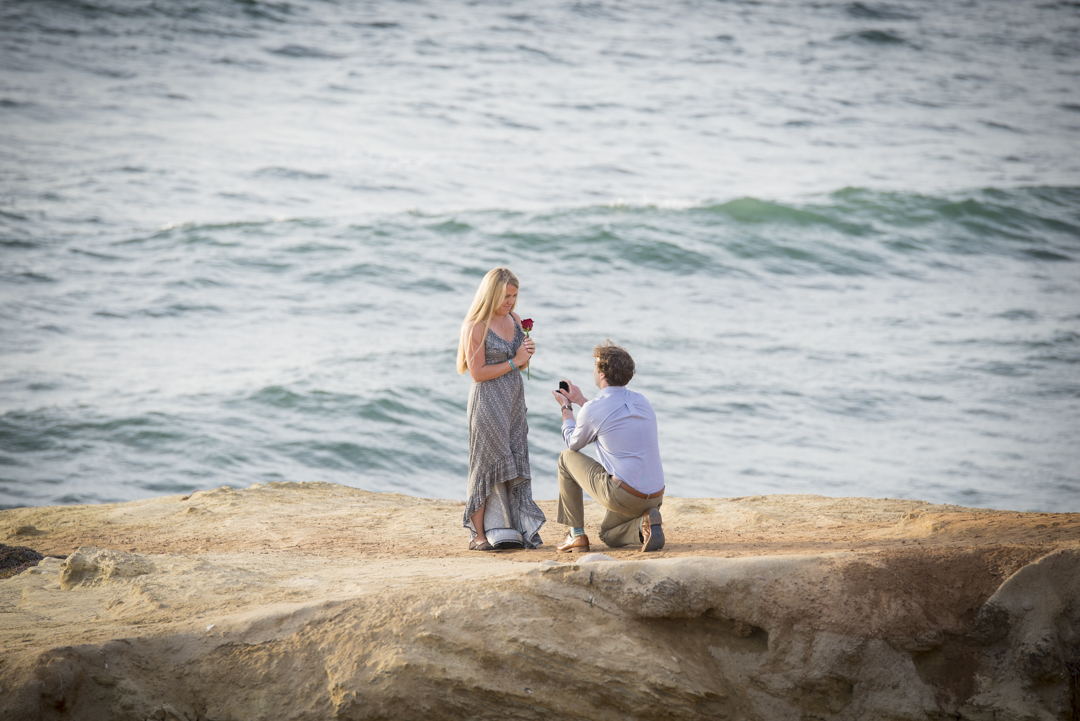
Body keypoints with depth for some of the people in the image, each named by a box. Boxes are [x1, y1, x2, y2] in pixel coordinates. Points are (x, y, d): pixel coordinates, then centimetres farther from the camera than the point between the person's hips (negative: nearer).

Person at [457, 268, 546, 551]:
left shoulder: (514, 320, 9)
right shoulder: (476, 327, -12)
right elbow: (477, 372, -15)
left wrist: (527, 355, -4)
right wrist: (514, 361, -14)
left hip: (514, 400, 7)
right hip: (488, 402, -7)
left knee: (514, 465, 6)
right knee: (489, 464, -4)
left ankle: (518, 529, 9)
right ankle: (479, 535, 1)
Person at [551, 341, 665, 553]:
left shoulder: (593, 410, -10)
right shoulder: (641, 401, 11)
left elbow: (573, 443, 11)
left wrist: (566, 407, 25)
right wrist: (580, 400, 39)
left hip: (622, 494, -7)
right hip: (655, 498, 7)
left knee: (567, 458, 16)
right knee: (608, 534, 32)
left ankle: (577, 535, 16)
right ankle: (645, 524, 0)